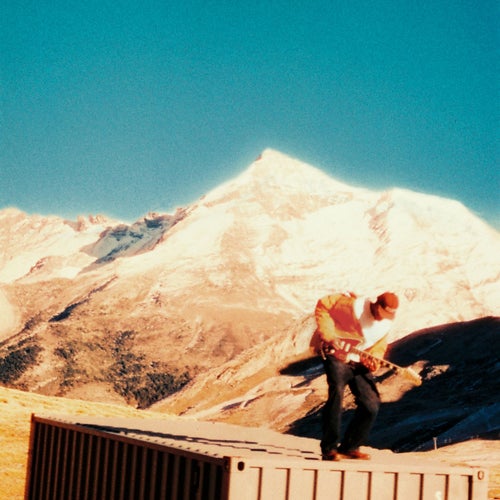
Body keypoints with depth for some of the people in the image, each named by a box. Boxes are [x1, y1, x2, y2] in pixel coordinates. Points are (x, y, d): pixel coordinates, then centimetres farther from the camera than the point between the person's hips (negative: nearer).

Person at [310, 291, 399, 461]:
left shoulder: (386, 324, 2)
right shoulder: (353, 306, -18)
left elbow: (379, 346, 13)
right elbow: (322, 305, -13)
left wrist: (373, 360, -11)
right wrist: (329, 336, -19)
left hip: (359, 363, 6)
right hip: (336, 354, -6)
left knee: (371, 405, -1)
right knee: (336, 394, -26)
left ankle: (349, 447, 13)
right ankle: (329, 448, -18)